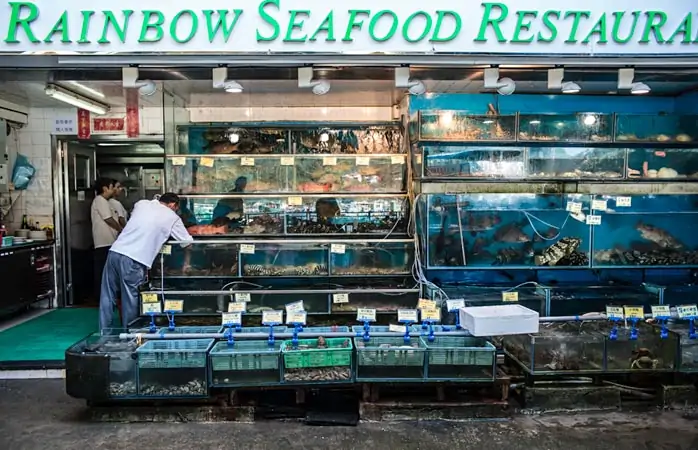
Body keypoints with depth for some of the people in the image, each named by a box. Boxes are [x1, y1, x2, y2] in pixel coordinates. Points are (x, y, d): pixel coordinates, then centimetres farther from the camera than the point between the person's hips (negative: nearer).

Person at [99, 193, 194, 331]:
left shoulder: (142, 203, 16)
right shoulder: (172, 217, 4)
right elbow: (187, 242, 13)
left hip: (115, 252, 5)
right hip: (133, 261, -5)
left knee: (107, 296, 13)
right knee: (130, 300, 8)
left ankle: (104, 332, 22)